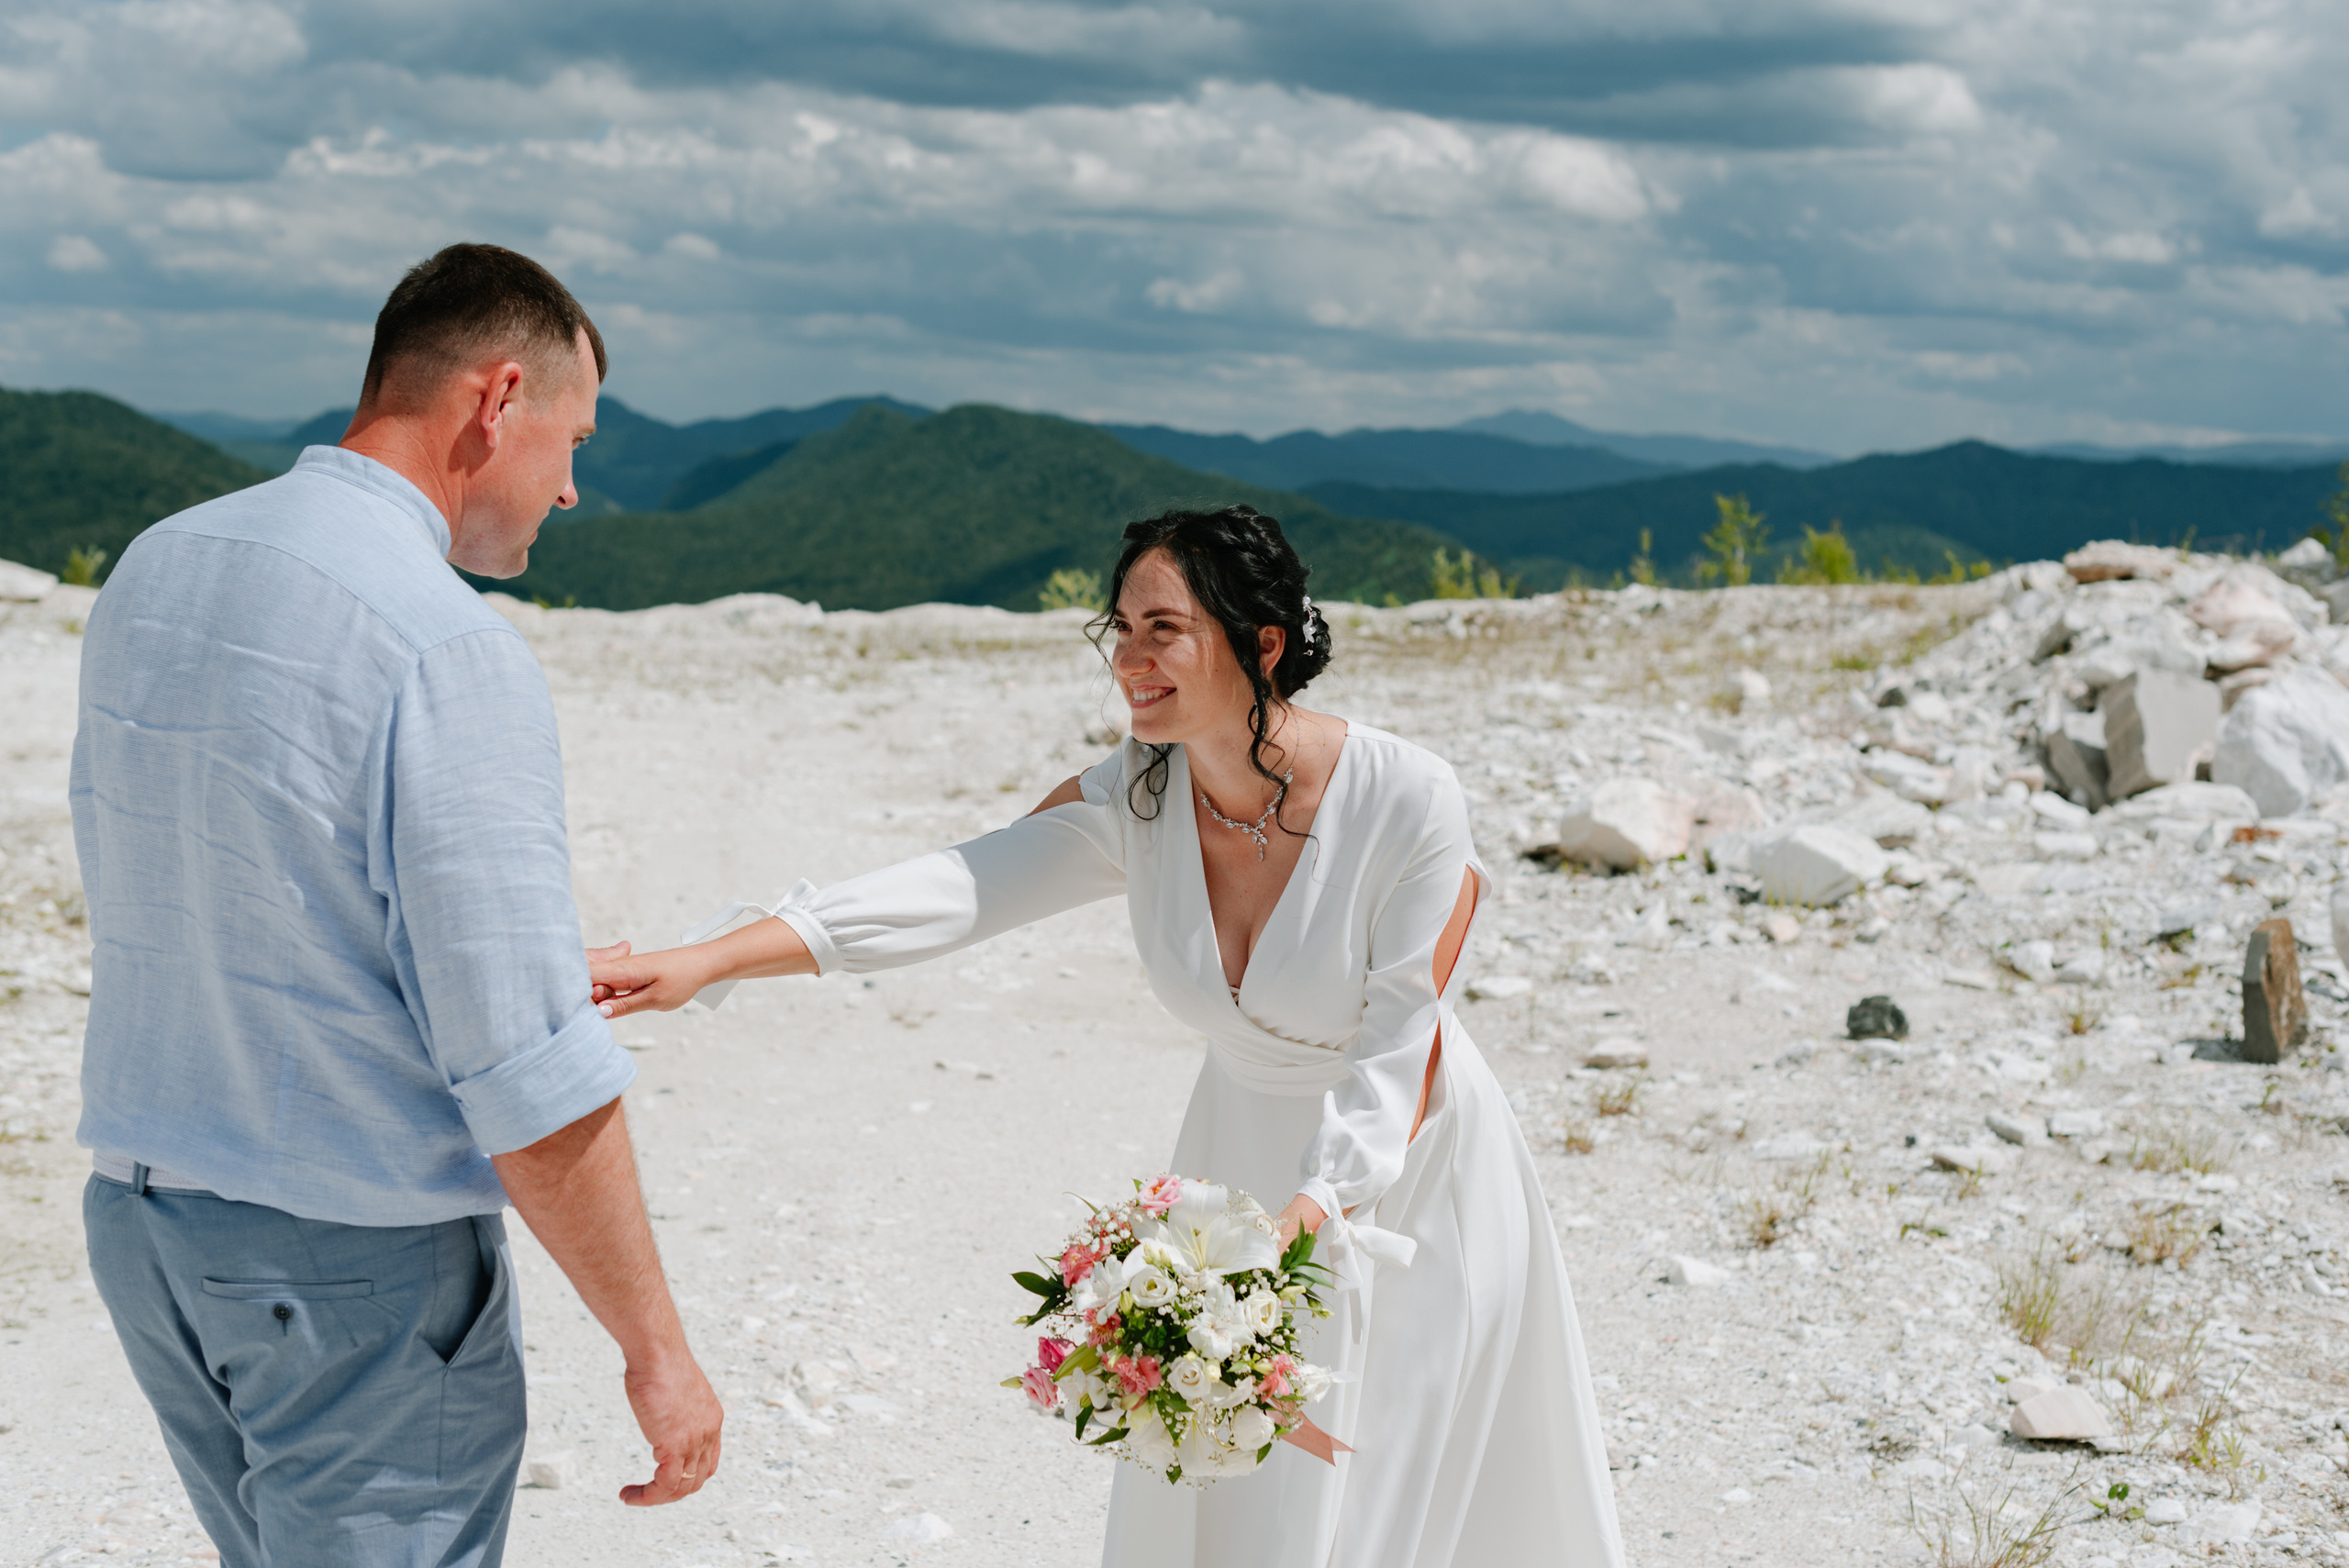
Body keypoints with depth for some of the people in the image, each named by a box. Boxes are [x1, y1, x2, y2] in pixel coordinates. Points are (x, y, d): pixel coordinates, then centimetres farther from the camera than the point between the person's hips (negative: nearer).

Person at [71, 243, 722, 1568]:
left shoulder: (152, 571, 4)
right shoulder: (453, 650, -22)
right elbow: (531, 1077, -23)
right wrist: (656, 1350, -13)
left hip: (140, 1216, 8)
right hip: (361, 1263, -8)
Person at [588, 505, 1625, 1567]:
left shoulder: (1407, 801, -24)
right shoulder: (1133, 802, -12)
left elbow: (1401, 1056, -21)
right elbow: (949, 894, -23)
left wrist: (1303, 1226, -34)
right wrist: (702, 963, -34)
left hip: (1408, 1183, -4)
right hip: (1245, 1158, 4)